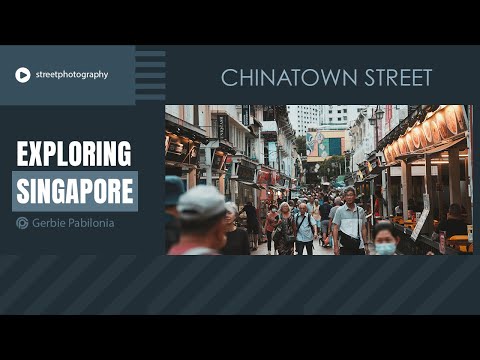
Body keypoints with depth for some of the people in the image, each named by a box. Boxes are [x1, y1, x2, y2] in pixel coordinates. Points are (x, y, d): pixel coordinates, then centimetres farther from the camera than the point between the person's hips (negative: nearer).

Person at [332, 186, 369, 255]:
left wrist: (366, 244, 11)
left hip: (359, 246, 3)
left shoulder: (360, 210, 9)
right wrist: (336, 246, -8)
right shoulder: (340, 210, 0)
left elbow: (363, 228, 15)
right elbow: (335, 228, -1)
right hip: (345, 246, -3)